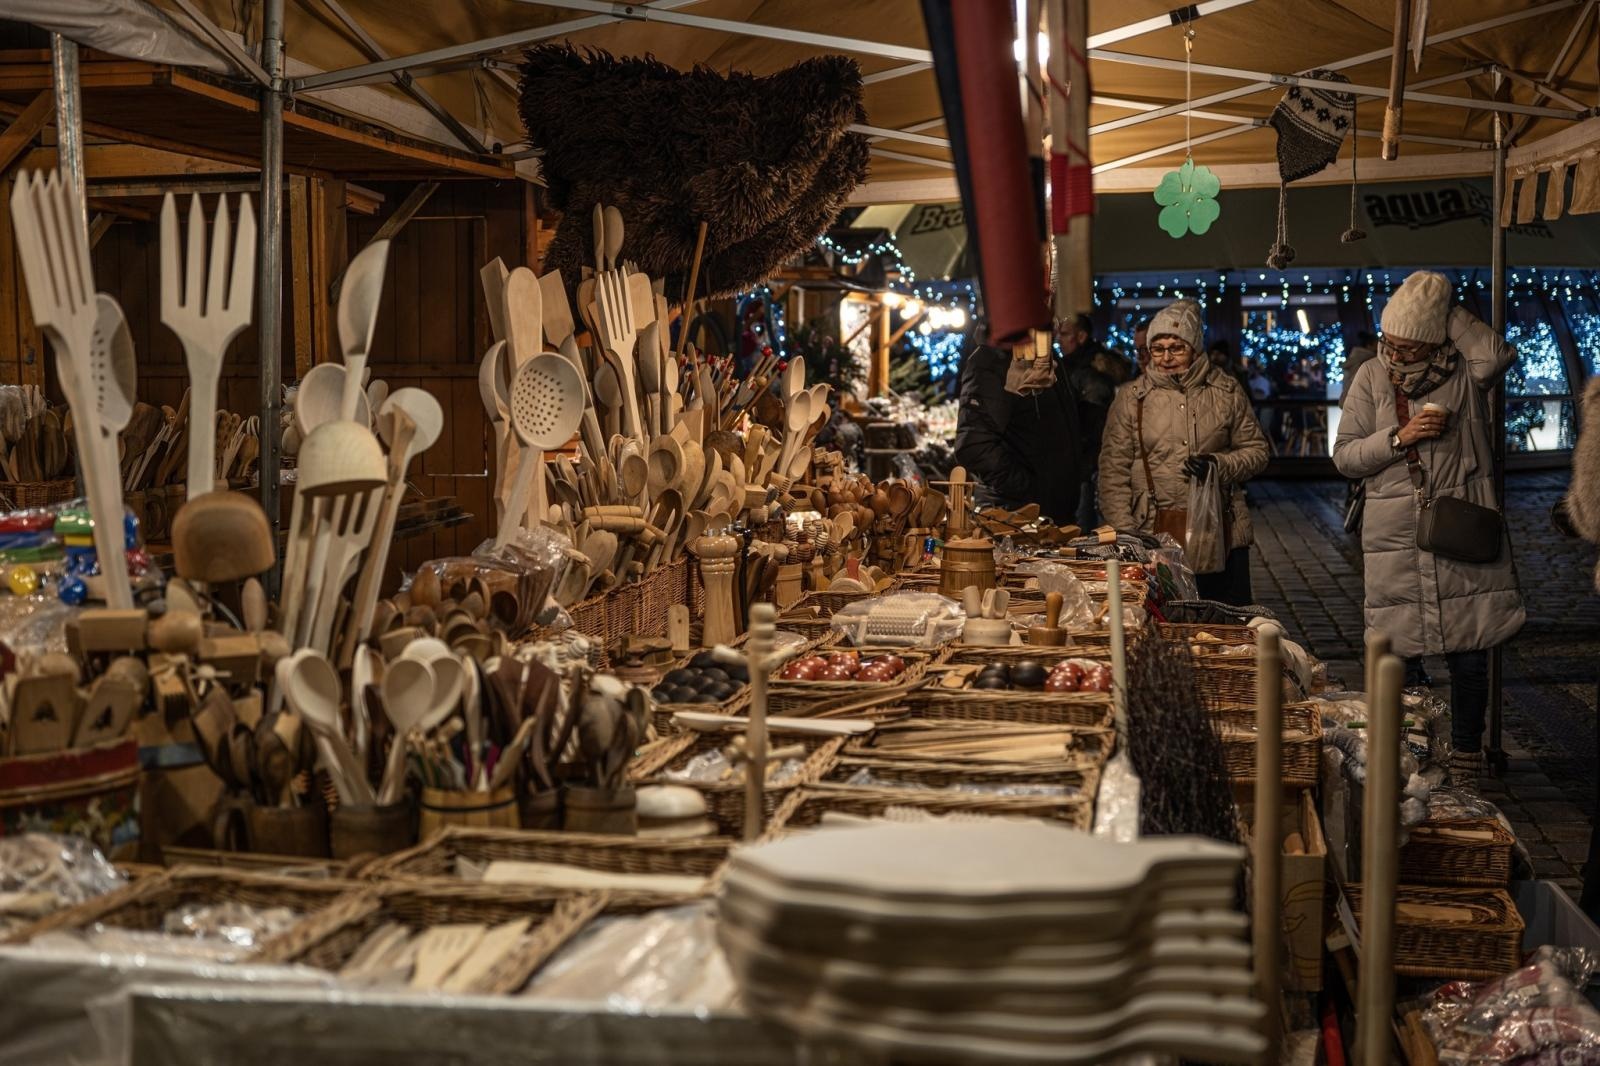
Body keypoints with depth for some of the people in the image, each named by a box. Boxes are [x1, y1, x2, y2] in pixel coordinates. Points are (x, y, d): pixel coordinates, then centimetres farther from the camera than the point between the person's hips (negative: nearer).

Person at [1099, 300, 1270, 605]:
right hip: (1154, 536, -1)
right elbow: (1113, 471, 3)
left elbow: (1256, 451, 10)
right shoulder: (1132, 398, 5)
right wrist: (1125, 532, -6)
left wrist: (1220, 465, -11)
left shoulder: (1226, 391, 6)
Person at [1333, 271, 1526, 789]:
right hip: (1395, 538, 1)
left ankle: (1465, 765, 18)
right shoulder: (1372, 378, 4)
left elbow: (1497, 354, -25)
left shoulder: (1464, 371, -1)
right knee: (1396, 657, 7)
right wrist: (1399, 437, -13)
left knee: (1469, 657, 3)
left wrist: (1448, 309, -16)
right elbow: (1344, 455, 2)